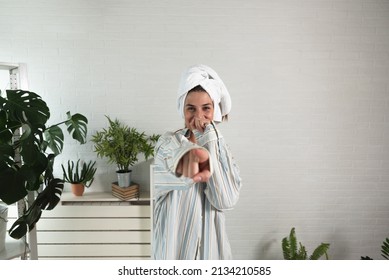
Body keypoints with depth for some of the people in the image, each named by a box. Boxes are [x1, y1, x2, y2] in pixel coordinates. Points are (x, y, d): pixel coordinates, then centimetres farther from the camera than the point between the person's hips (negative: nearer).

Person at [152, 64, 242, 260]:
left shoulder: (221, 148, -2)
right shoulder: (168, 143, -8)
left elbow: (227, 200, -17)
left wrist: (208, 142, -18)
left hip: (210, 244, 2)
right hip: (174, 243, -2)